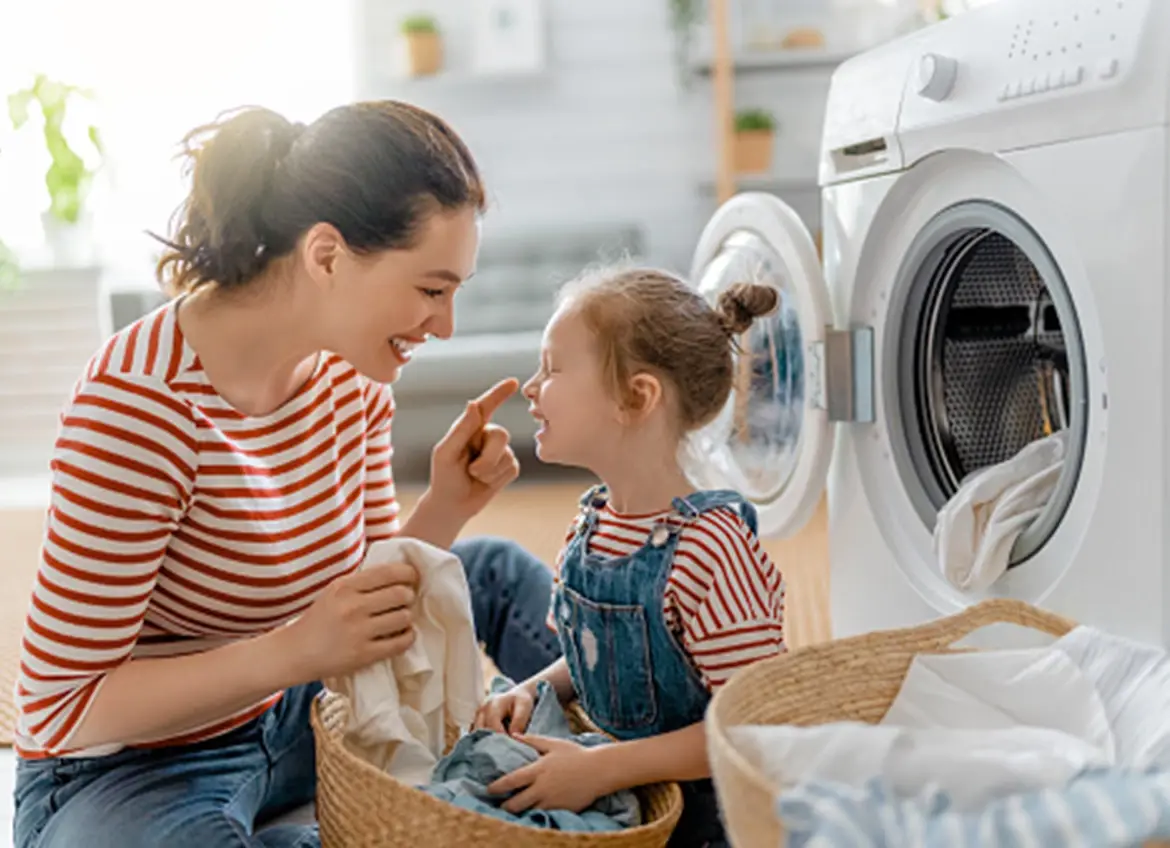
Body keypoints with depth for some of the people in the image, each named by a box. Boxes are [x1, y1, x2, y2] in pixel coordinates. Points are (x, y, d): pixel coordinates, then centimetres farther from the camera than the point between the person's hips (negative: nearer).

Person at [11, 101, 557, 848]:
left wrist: (446, 508, -16)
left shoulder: (350, 374, -7)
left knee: (495, 573, 7)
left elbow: (366, 602, 3)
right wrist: (293, 653, -36)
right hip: (123, 774, -7)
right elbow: (61, 707, -24)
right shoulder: (139, 403, -30)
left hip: (284, 717, 7)